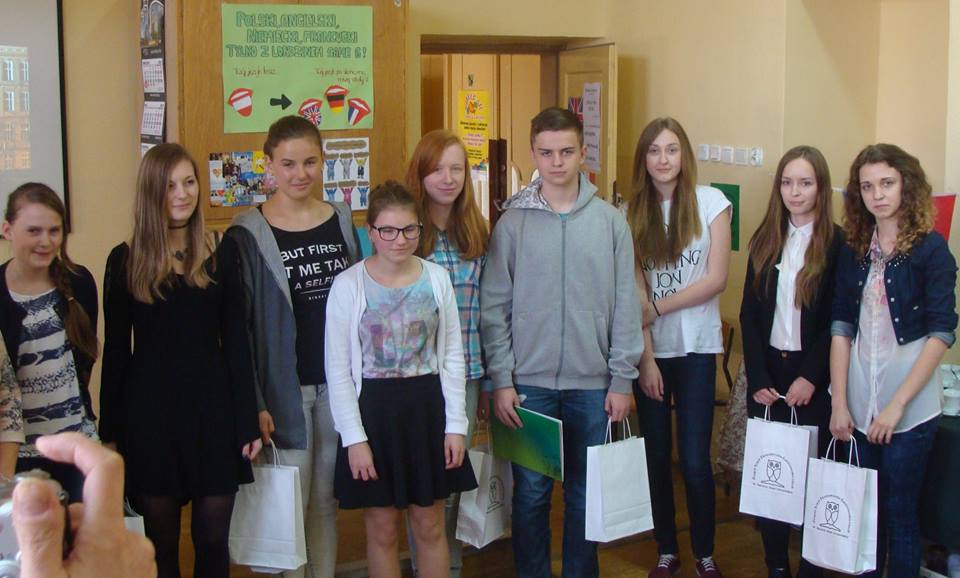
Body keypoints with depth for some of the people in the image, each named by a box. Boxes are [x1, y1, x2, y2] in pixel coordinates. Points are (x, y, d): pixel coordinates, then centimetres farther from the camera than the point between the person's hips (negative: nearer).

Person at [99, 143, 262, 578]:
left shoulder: (222, 255, 2)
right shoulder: (125, 261, 0)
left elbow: (235, 342, 3)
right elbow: (116, 351, 3)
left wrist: (248, 423, 0)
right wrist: (110, 431, 1)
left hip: (212, 405, 1)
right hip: (150, 410, -1)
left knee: (212, 540, 8)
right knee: (161, 543, 9)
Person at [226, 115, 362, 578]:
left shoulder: (342, 221, 6)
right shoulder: (249, 234, -6)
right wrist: (254, 404, -12)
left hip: (338, 383, 4)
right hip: (284, 389, -4)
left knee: (326, 502, 13)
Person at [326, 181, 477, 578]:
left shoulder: (436, 278, -1)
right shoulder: (348, 285, -9)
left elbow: (452, 356, 4)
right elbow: (338, 370, -7)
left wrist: (454, 425, -1)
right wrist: (355, 438, -10)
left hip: (427, 407, 2)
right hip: (373, 410, -2)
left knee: (430, 526, 11)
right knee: (382, 529, 8)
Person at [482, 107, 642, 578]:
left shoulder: (610, 221, 1)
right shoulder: (512, 222, -1)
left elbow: (626, 307, 2)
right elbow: (494, 307, -1)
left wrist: (622, 379, -1)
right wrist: (501, 380, -5)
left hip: (592, 382, 1)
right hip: (529, 381, -1)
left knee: (586, 490, 11)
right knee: (531, 490, 6)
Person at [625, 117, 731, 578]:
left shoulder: (710, 202, -2)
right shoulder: (632, 213, 2)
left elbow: (716, 279, -7)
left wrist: (657, 307, -11)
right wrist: (644, 358, -9)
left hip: (696, 348, -2)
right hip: (649, 350, 2)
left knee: (694, 461, -4)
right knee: (657, 456, 8)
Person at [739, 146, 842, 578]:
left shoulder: (836, 243, -4)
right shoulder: (765, 240, 7)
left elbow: (838, 321, -6)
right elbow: (749, 313, 4)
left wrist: (810, 377, -13)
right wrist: (758, 379, -5)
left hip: (813, 378, -3)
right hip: (767, 372, 3)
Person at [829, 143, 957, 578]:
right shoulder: (853, 251, 7)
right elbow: (841, 327, 5)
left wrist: (897, 404, -14)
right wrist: (839, 403, -2)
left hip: (909, 408, -4)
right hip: (859, 404, 4)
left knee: (900, 512, 3)